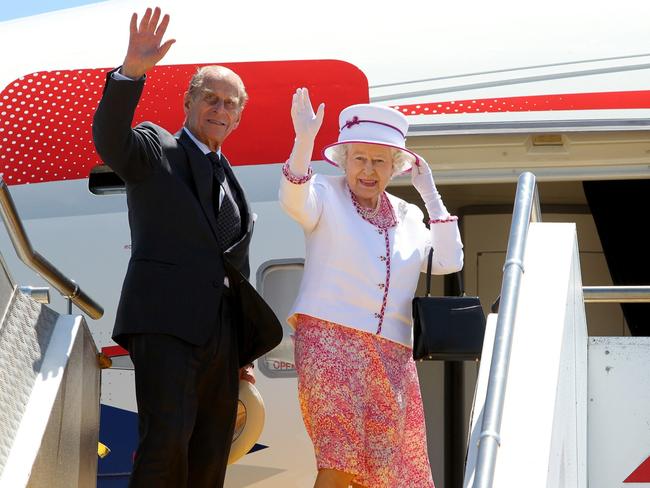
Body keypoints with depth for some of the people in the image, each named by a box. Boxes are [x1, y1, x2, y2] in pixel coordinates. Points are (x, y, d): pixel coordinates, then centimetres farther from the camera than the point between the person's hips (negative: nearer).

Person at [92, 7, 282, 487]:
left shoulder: (231, 182, 23)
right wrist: (131, 72, -33)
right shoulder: (155, 148, 6)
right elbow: (110, 139, -17)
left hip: (220, 332, 6)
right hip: (165, 320, -6)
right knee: (167, 444, -21)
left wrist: (244, 351, 20)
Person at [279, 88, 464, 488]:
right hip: (331, 341, -5)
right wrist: (304, 141, -34)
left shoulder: (407, 217, 17)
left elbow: (449, 261, 8)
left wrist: (431, 194, 8)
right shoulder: (327, 194, 4)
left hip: (391, 356, 5)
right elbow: (294, 201, -18)